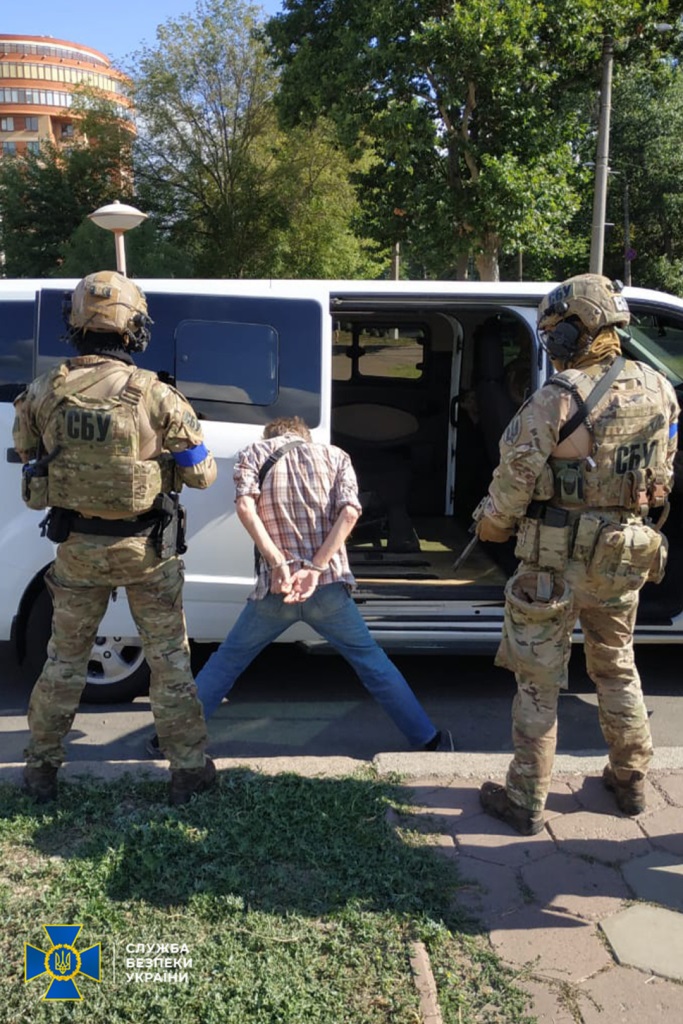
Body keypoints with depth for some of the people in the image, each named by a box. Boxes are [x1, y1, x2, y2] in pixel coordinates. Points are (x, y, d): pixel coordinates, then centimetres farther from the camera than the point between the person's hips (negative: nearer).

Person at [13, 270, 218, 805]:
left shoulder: (45, 392, -9)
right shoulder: (156, 395, -17)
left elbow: (28, 458, 5)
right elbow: (201, 473, -8)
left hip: (77, 546, 2)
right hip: (145, 549, -2)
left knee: (65, 659, 19)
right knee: (169, 660, 12)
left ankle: (41, 767, 31)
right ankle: (189, 768, 20)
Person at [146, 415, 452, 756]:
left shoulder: (253, 453, 10)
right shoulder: (335, 456, 13)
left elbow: (245, 507, -10)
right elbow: (349, 512, -5)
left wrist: (279, 564, -14)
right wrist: (315, 569, -13)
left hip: (274, 589, 0)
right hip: (328, 587, 1)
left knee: (227, 661, 17)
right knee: (371, 662, 15)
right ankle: (429, 740, 19)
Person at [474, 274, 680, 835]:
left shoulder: (560, 397, -19)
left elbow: (515, 475, -15)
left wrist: (491, 526, 3)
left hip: (558, 560, -6)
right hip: (627, 556, 6)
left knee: (538, 681, 6)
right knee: (617, 668, 24)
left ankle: (526, 801, 16)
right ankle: (631, 781, 37)